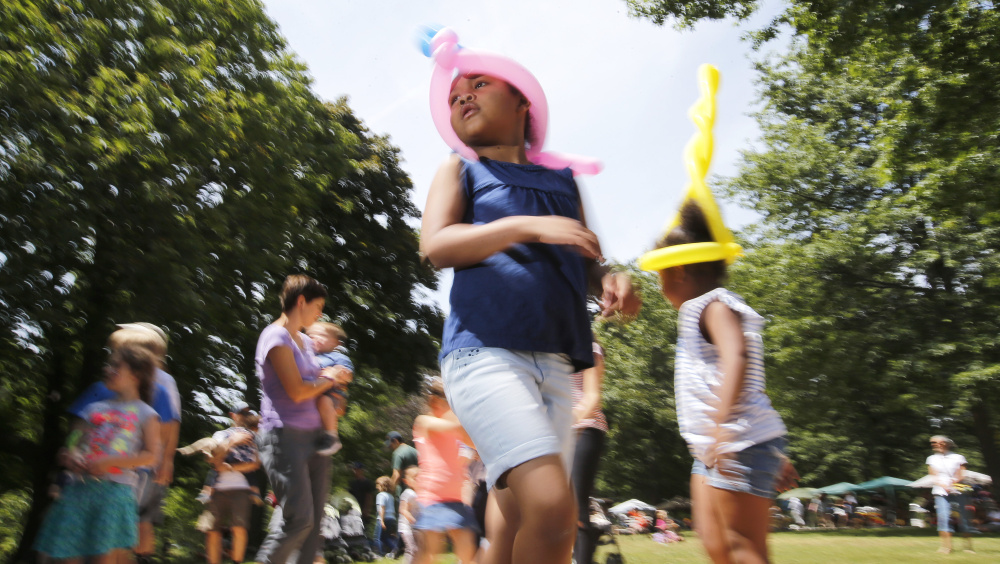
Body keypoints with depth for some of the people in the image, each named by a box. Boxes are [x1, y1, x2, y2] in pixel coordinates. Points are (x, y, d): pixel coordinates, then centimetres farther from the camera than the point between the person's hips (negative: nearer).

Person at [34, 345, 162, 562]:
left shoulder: (145, 414, 5)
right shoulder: (94, 408, 18)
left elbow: (150, 456, -4)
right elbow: (72, 445, 21)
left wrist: (108, 462, -13)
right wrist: (68, 458, -3)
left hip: (115, 488, -4)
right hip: (80, 486, 5)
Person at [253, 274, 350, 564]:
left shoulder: (305, 341, 17)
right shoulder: (276, 336, -8)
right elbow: (296, 391, -16)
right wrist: (327, 379, 1)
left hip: (314, 435, 8)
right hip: (284, 435, -8)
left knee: (314, 519, 5)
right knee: (299, 518, -11)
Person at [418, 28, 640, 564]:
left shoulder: (562, 181, 24)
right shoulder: (459, 172, 14)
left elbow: (583, 261, 26)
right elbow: (435, 245, -4)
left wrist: (610, 280, 2)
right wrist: (527, 225, -16)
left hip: (555, 363, 5)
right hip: (486, 351, -5)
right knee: (551, 507, -23)